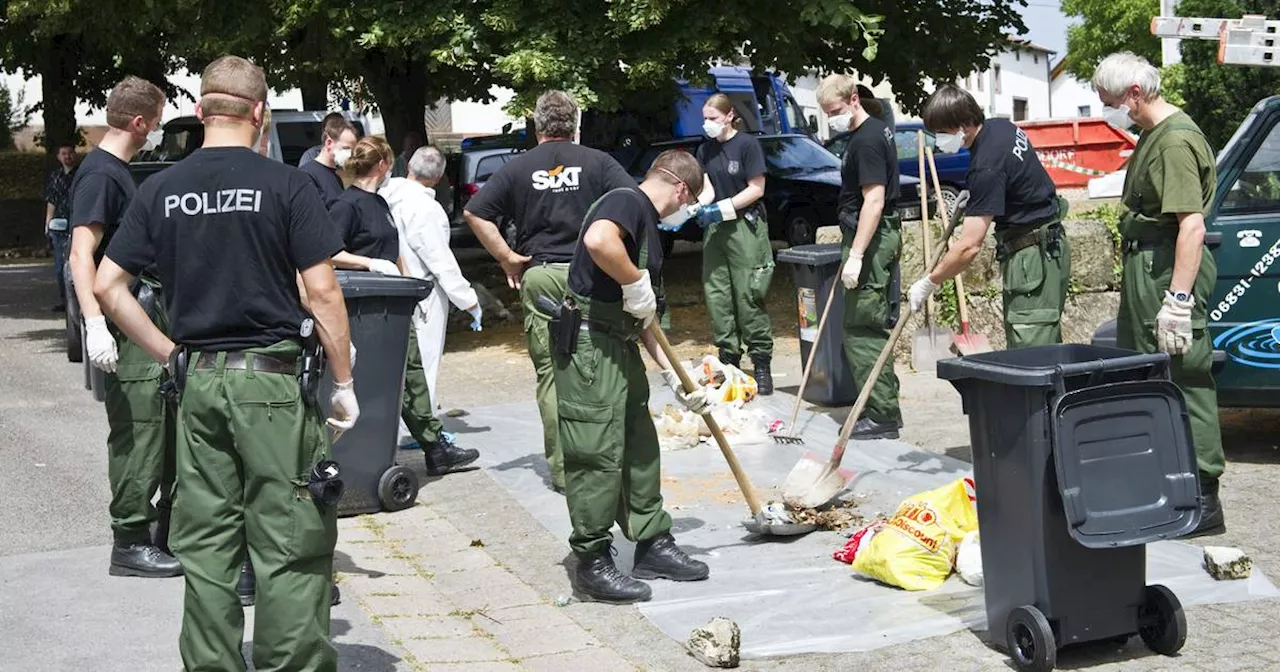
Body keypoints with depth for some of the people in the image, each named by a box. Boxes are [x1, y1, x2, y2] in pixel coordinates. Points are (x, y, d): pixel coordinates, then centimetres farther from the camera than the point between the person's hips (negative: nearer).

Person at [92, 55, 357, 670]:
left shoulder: (160, 190, 5)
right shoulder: (284, 185, -7)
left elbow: (107, 285, 3)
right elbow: (321, 292, -10)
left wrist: (169, 354, 9)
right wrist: (344, 381, -2)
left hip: (197, 381, 5)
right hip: (272, 377, -4)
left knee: (206, 547, 12)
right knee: (290, 548, 2)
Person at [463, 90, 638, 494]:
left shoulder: (518, 168, 5)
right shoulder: (596, 162, 2)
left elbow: (474, 212, 0)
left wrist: (508, 257, 4)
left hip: (539, 277, 1)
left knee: (550, 372, 5)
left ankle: (562, 468, 6)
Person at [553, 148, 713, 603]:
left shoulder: (647, 226, 21)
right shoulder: (627, 202, -10)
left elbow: (645, 318, 24)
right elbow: (598, 240, -35)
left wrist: (675, 378, 22)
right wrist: (635, 282, -20)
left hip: (621, 347, 10)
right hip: (588, 344, -10)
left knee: (640, 449, 15)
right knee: (598, 456, -5)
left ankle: (652, 545, 26)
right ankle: (593, 563, 2)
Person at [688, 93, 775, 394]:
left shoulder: (747, 144, -5)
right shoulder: (706, 150, 12)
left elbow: (756, 189, -8)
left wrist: (723, 208, -16)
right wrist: (697, 206, -10)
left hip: (744, 227, -6)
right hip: (715, 230, 6)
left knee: (748, 297, -7)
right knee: (717, 297, 4)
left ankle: (761, 363, -2)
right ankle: (728, 359, 12)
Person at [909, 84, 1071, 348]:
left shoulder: (986, 166, -24)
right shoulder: (1001, 127, 4)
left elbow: (969, 246, -26)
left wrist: (928, 284, -16)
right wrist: (970, 205, 15)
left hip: (1032, 256, -10)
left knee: (1029, 346, -10)